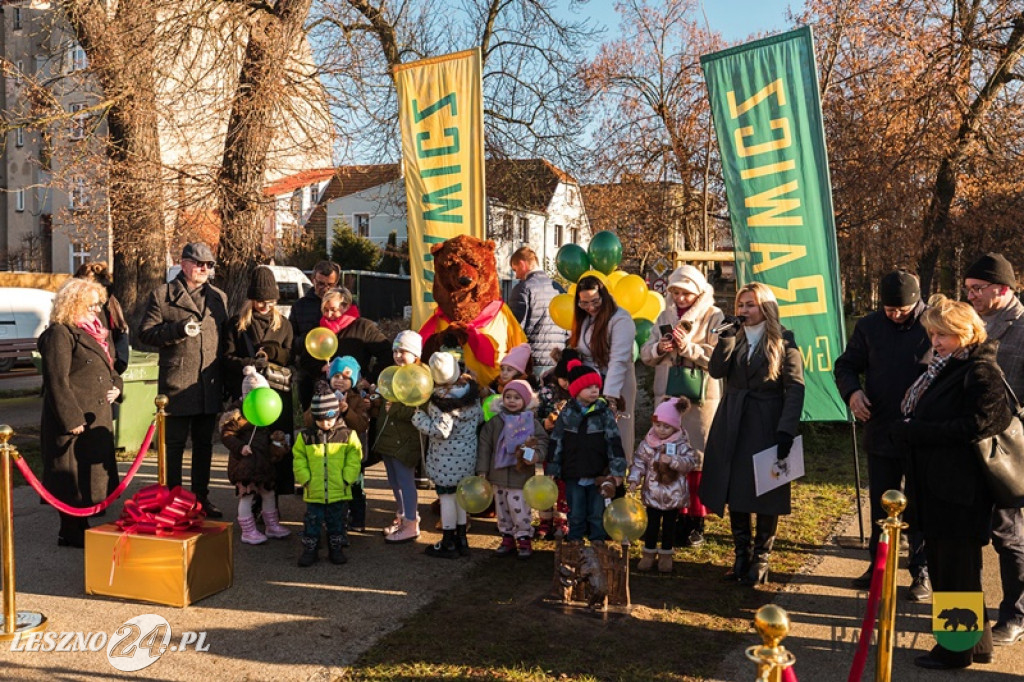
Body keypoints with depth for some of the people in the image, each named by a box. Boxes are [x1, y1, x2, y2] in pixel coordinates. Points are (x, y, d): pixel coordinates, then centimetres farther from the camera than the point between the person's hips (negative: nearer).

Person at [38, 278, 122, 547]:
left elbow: (108, 368, 28)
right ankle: (70, 533, 9)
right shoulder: (59, 334, -11)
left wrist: (116, 385, 5)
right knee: (74, 475, -1)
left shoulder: (94, 332, 18)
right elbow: (57, 381, -17)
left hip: (97, 418, 9)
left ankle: (80, 528, 24)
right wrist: (72, 419, -21)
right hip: (75, 419, -9)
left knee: (91, 474, 13)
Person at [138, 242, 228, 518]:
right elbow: (146, 334, -4)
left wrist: (225, 381, 9)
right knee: (175, 444, 4)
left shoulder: (219, 297, 14)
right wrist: (179, 330, -18)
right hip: (177, 385, -4)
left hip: (210, 386, 4)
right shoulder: (162, 296, 0)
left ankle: (201, 496, 23)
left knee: (204, 444, 13)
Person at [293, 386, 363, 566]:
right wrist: (305, 478, -7)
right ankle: (310, 550, 23)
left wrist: (347, 478, -9)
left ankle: (336, 549, 27)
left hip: (339, 491, 0)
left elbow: (354, 457, -2)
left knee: (337, 522, 13)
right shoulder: (305, 436, -2)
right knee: (312, 521, 10)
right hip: (314, 491, 0)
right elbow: (298, 458, 2)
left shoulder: (347, 435, -4)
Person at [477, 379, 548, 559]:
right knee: (502, 510, 14)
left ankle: (524, 540, 15)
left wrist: (536, 454, -23)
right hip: (498, 476, 3)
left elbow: (542, 441, -1)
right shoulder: (495, 422, 2)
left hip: (521, 476, -3)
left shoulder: (532, 422, -3)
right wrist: (482, 470, 0)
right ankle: (507, 539, 28)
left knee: (520, 510, -2)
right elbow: (485, 445, 3)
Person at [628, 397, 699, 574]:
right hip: (652, 493, 1)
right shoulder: (647, 443, -4)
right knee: (652, 524, 11)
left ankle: (666, 554, 27)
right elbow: (639, 462, -1)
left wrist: (672, 460, -32)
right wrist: (634, 478, -13)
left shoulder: (682, 445, -10)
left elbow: (690, 463, -19)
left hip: (674, 495, -1)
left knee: (669, 526, 13)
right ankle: (649, 553, 25)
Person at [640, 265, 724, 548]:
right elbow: (646, 354, 10)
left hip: (701, 398, -5)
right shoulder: (665, 317, 13)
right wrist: (658, 348, -10)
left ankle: (697, 521, 9)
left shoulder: (713, 317, -3)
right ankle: (676, 514, 21)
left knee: (697, 458, 0)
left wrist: (689, 347, -21)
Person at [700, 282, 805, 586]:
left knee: (765, 494, 2)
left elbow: (795, 387, -9)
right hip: (732, 426, 4)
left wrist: (787, 430, -17)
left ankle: (761, 559, 14)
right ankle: (741, 556, 18)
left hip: (767, 425, -4)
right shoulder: (734, 338, 10)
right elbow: (715, 370, -4)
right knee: (734, 492, 7)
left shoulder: (783, 342, -3)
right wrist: (727, 336, -13)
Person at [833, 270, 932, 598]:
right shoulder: (869, 326, 2)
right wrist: (852, 391, -10)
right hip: (880, 433, 4)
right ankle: (878, 566, 30)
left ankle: (922, 573, 21)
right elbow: (846, 365, 10)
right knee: (880, 506, 16)